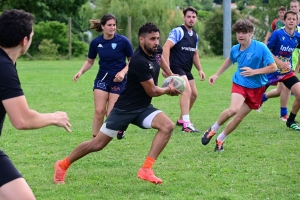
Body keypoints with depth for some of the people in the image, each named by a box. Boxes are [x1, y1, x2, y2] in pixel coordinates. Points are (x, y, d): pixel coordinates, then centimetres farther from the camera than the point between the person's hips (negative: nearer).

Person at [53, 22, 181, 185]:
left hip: (143, 108, 7)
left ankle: (146, 169, -18)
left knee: (167, 126, -20)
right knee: (97, 144, 1)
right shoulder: (139, 61, -27)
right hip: (125, 109, -7)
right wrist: (169, 89, -1)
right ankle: (62, 165, 23)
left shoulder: (156, 51, -2)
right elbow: (152, 91, -19)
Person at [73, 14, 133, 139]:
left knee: (111, 114, -6)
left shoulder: (123, 41, -12)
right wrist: (81, 72, -8)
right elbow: (90, 61, 10)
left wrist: (123, 72, -18)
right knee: (99, 111, -10)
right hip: (102, 78, 2)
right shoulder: (96, 42, -4)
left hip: (118, 80, -2)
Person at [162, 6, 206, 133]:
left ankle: (181, 119, 33)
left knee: (194, 94, 15)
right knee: (187, 91, -24)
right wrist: (166, 68, -28)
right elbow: (166, 47, -22)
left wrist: (200, 69, 16)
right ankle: (186, 124, -29)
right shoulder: (178, 31, -14)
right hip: (176, 67, -9)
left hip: (186, 70, 9)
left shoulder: (195, 35, 12)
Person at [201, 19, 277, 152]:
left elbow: (273, 67, -16)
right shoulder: (235, 49, -2)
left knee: (239, 117, 0)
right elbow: (230, 60, 22)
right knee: (233, 110, -25)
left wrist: (254, 72, -25)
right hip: (240, 83, 1)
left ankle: (220, 140, 22)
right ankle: (213, 129, 0)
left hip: (256, 88, -1)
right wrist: (216, 75, 24)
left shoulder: (261, 48, -17)